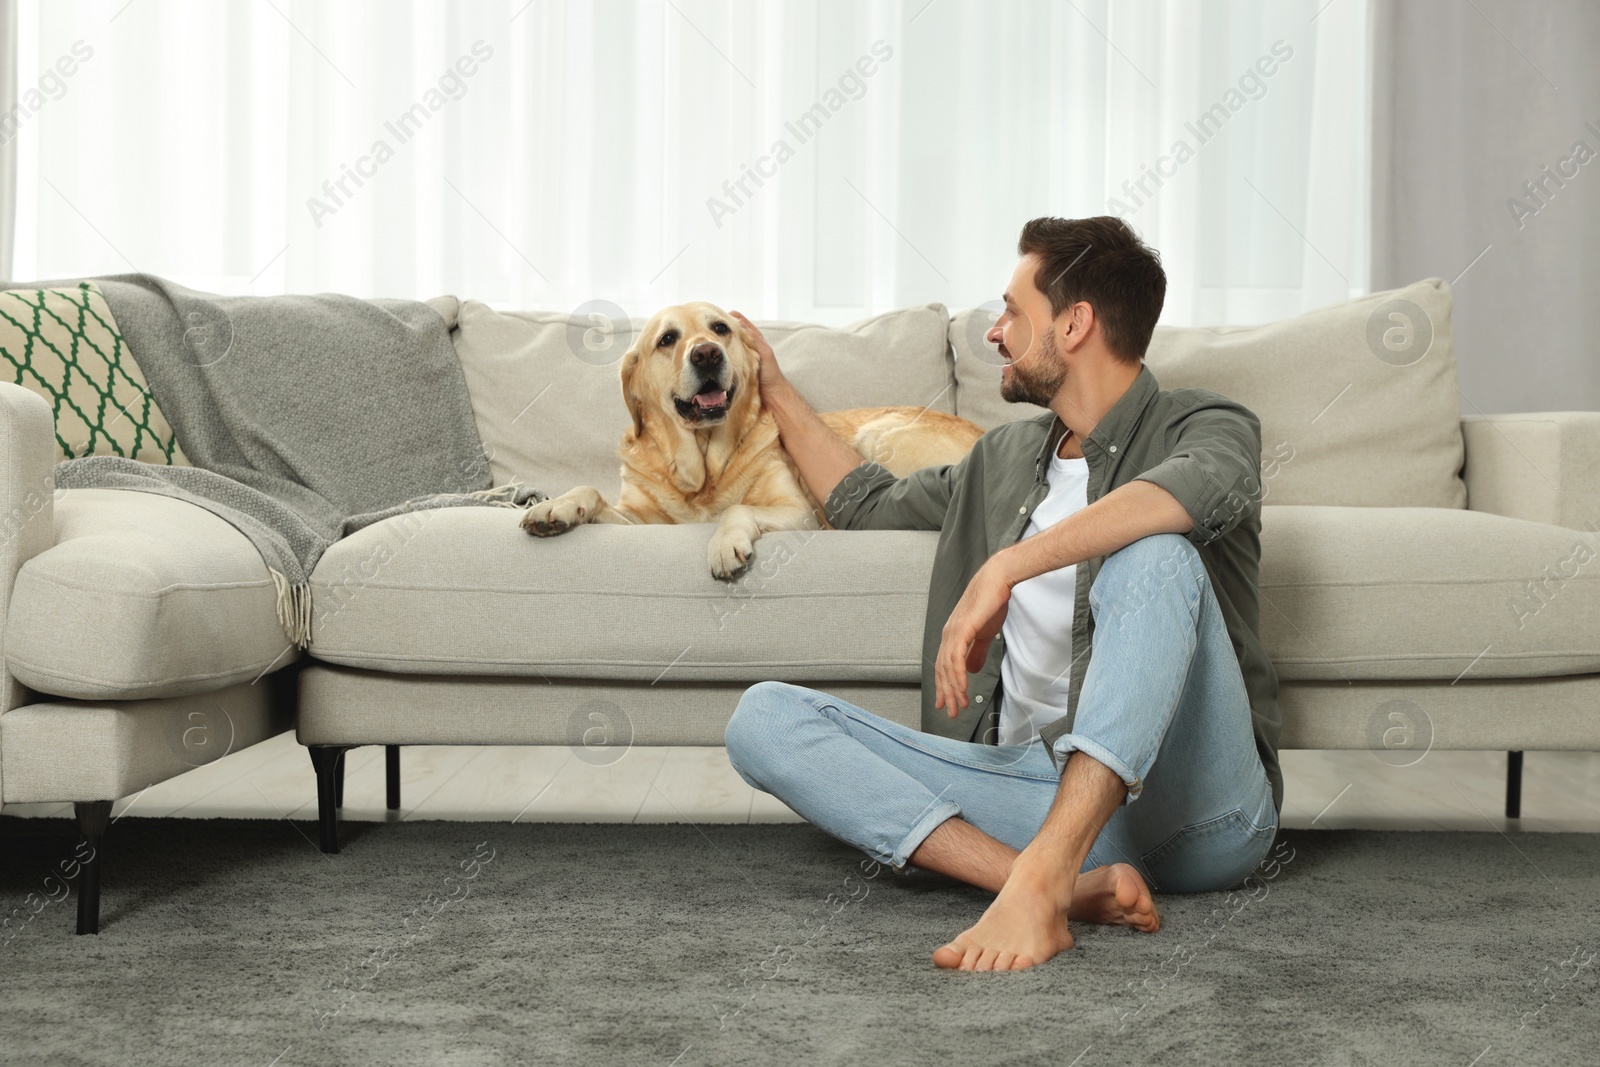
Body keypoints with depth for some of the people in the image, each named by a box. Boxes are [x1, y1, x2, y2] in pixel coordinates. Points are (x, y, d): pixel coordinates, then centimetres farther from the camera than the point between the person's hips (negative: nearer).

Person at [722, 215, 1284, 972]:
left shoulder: (1204, 426, 1)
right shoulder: (1007, 456, 23)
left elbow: (1200, 489, -26)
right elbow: (867, 504, 40)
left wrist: (1005, 567, -32)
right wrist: (776, 392, 42)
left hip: (1194, 804, -6)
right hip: (1038, 792, 6)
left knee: (1155, 553, -32)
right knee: (764, 717, -11)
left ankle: (1037, 879, -44)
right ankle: (1065, 884, -31)